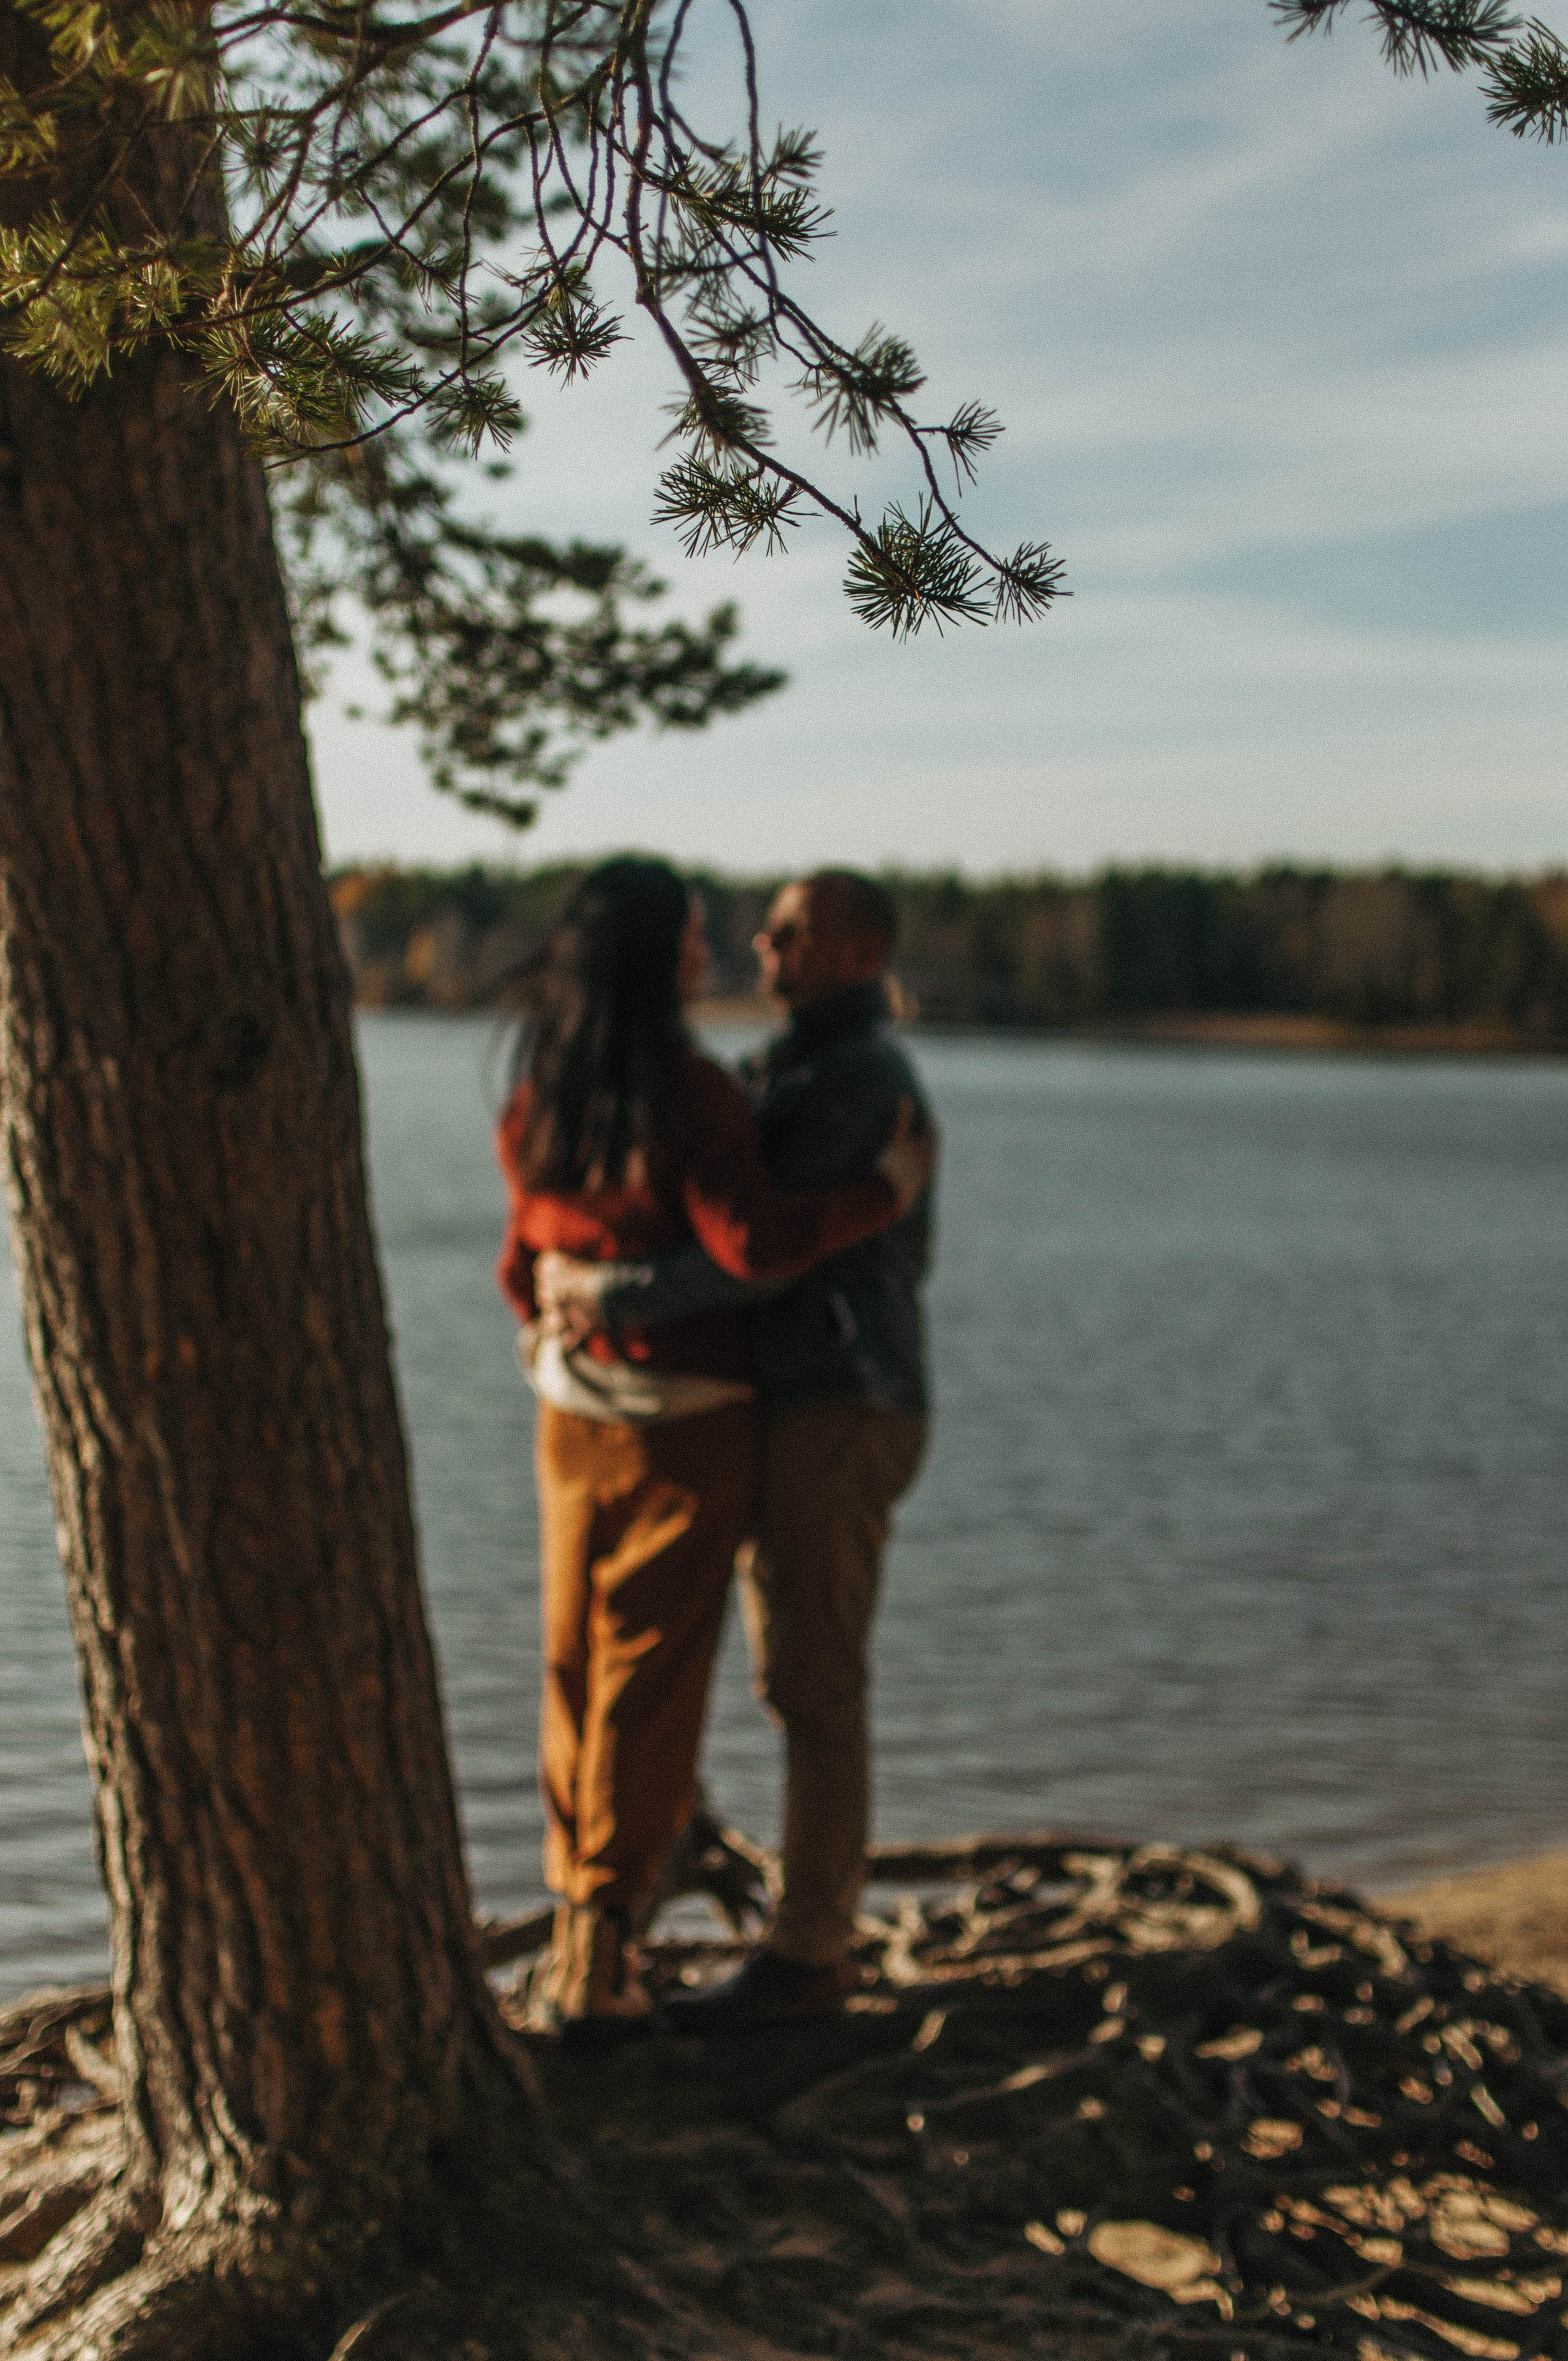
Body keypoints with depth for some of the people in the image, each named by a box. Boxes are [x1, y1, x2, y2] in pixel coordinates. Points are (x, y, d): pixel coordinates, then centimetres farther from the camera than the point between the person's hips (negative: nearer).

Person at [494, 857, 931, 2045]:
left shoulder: (538, 1098, 4)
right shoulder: (690, 1094, -17)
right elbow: (756, 1242, -25)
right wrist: (888, 1192, -13)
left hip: (572, 1413, 6)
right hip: (685, 1416, -6)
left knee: (576, 1666, 14)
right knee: (652, 1677, 0)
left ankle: (580, 1919, 23)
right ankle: (599, 1955, 2)